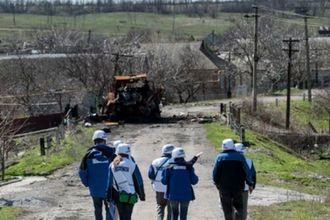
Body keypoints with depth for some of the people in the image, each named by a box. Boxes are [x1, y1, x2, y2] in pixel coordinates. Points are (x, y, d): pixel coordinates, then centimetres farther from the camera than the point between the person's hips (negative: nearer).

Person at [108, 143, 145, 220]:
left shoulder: (112, 165, 1)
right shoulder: (132, 164, -10)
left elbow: (109, 182, 2)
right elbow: (138, 181, -5)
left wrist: (109, 196, 8)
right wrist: (142, 195, 6)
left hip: (117, 195, 4)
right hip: (129, 196, -4)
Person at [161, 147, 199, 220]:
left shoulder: (170, 167, -4)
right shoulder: (188, 166, -5)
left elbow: (164, 181, -1)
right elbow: (194, 181, -3)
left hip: (173, 195, 1)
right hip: (185, 195, -1)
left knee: (174, 214, 16)